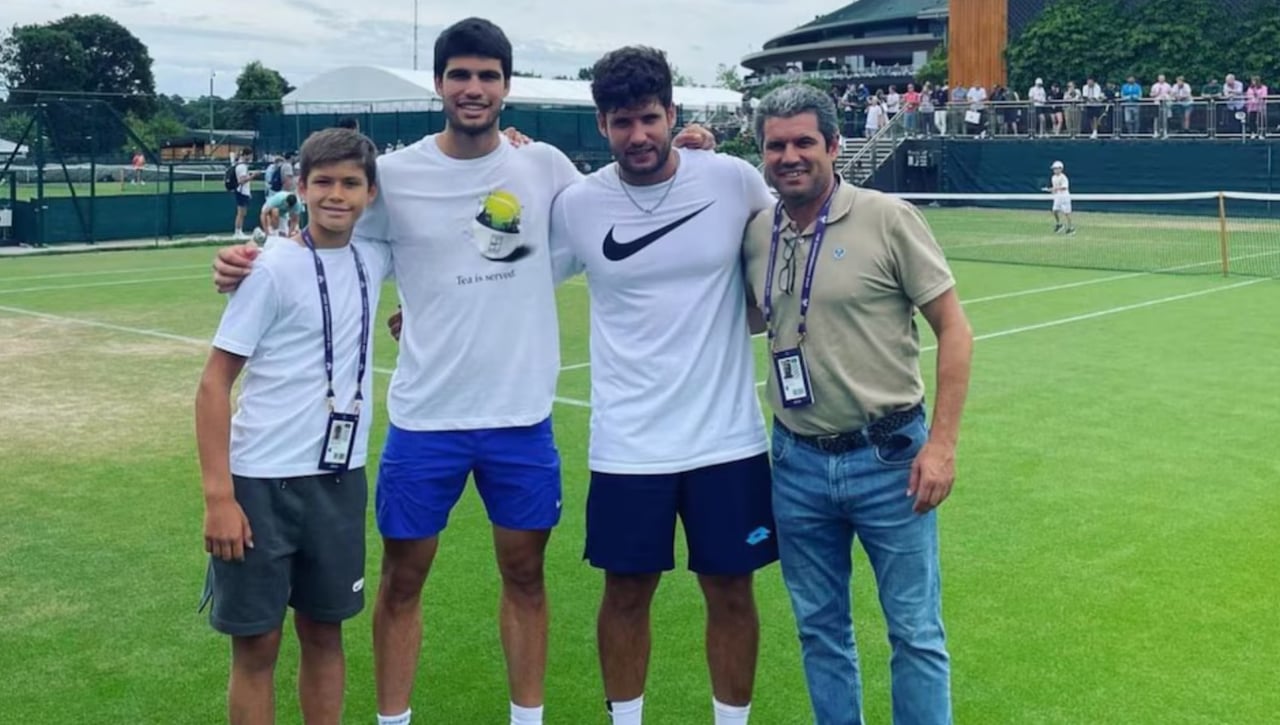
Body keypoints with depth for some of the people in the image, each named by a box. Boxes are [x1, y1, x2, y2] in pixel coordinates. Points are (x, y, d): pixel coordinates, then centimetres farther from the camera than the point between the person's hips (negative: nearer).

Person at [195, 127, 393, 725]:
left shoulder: (372, 257, 3)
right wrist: (218, 496, -16)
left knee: (324, 632, 14)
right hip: (261, 482, -4)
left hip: (339, 479, 4)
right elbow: (214, 383, -10)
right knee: (256, 645, 5)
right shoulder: (274, 268, -11)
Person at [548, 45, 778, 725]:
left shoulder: (732, 179, -6)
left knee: (731, 592, 10)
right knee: (627, 593, 11)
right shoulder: (577, 203, -4)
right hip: (627, 444, 0)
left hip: (727, 436, 0)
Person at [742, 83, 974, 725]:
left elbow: (953, 329, -5)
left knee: (915, 632, 5)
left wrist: (941, 443, -13)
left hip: (887, 457, -4)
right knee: (819, 629, 15)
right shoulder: (754, 233, 5)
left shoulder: (887, 219, -8)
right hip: (797, 463, 4)